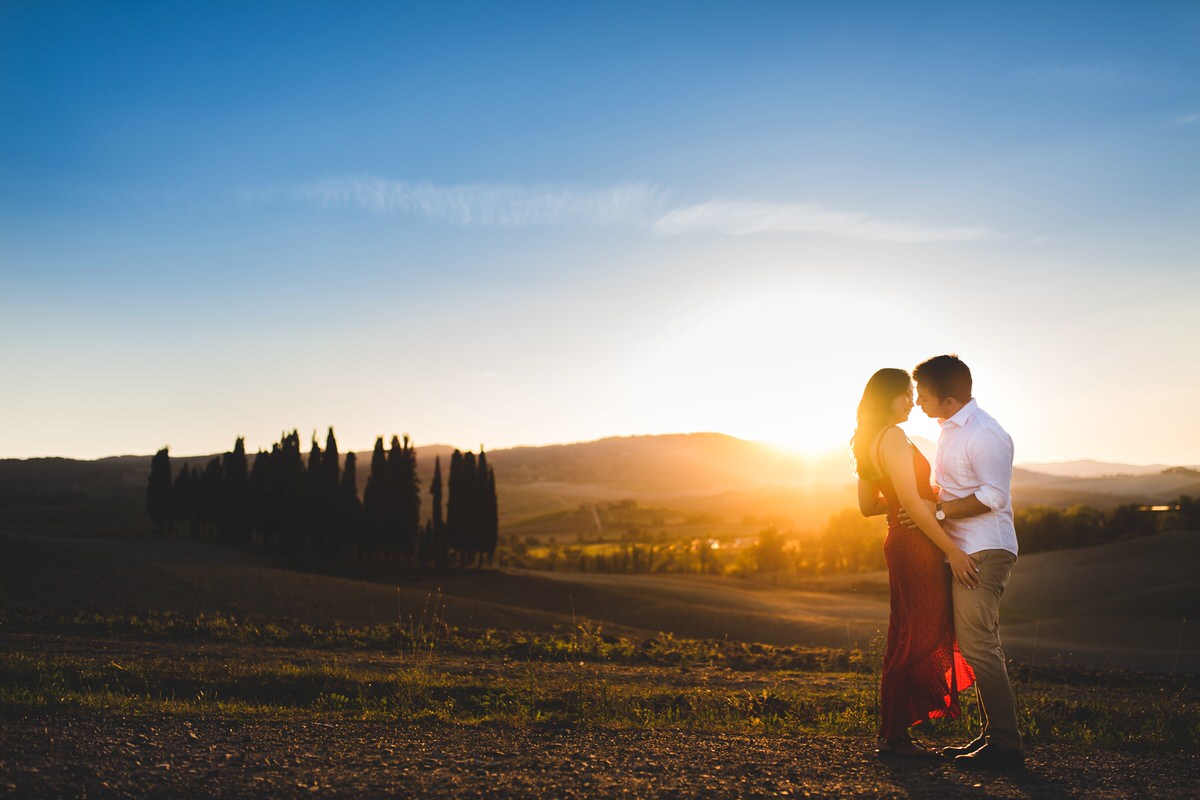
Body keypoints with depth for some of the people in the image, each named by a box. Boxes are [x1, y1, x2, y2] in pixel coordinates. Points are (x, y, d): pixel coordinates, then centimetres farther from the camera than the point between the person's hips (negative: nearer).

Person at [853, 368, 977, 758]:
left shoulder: (867, 443, 15)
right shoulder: (893, 437, -15)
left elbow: (867, 505, 19)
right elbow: (912, 502, -21)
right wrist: (952, 550, -19)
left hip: (900, 543, 10)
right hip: (916, 546, -10)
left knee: (906, 640, 15)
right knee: (916, 639, -4)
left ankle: (894, 733, 21)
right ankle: (894, 736, 2)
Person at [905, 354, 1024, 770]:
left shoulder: (984, 434, -16)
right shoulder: (950, 430, 16)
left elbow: (993, 497, -22)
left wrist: (937, 510, -19)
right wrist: (911, 500, 15)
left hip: (984, 552, -10)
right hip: (965, 551, 10)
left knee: (976, 644, -11)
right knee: (981, 645, 13)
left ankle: (1006, 746, -4)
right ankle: (992, 735, 21)